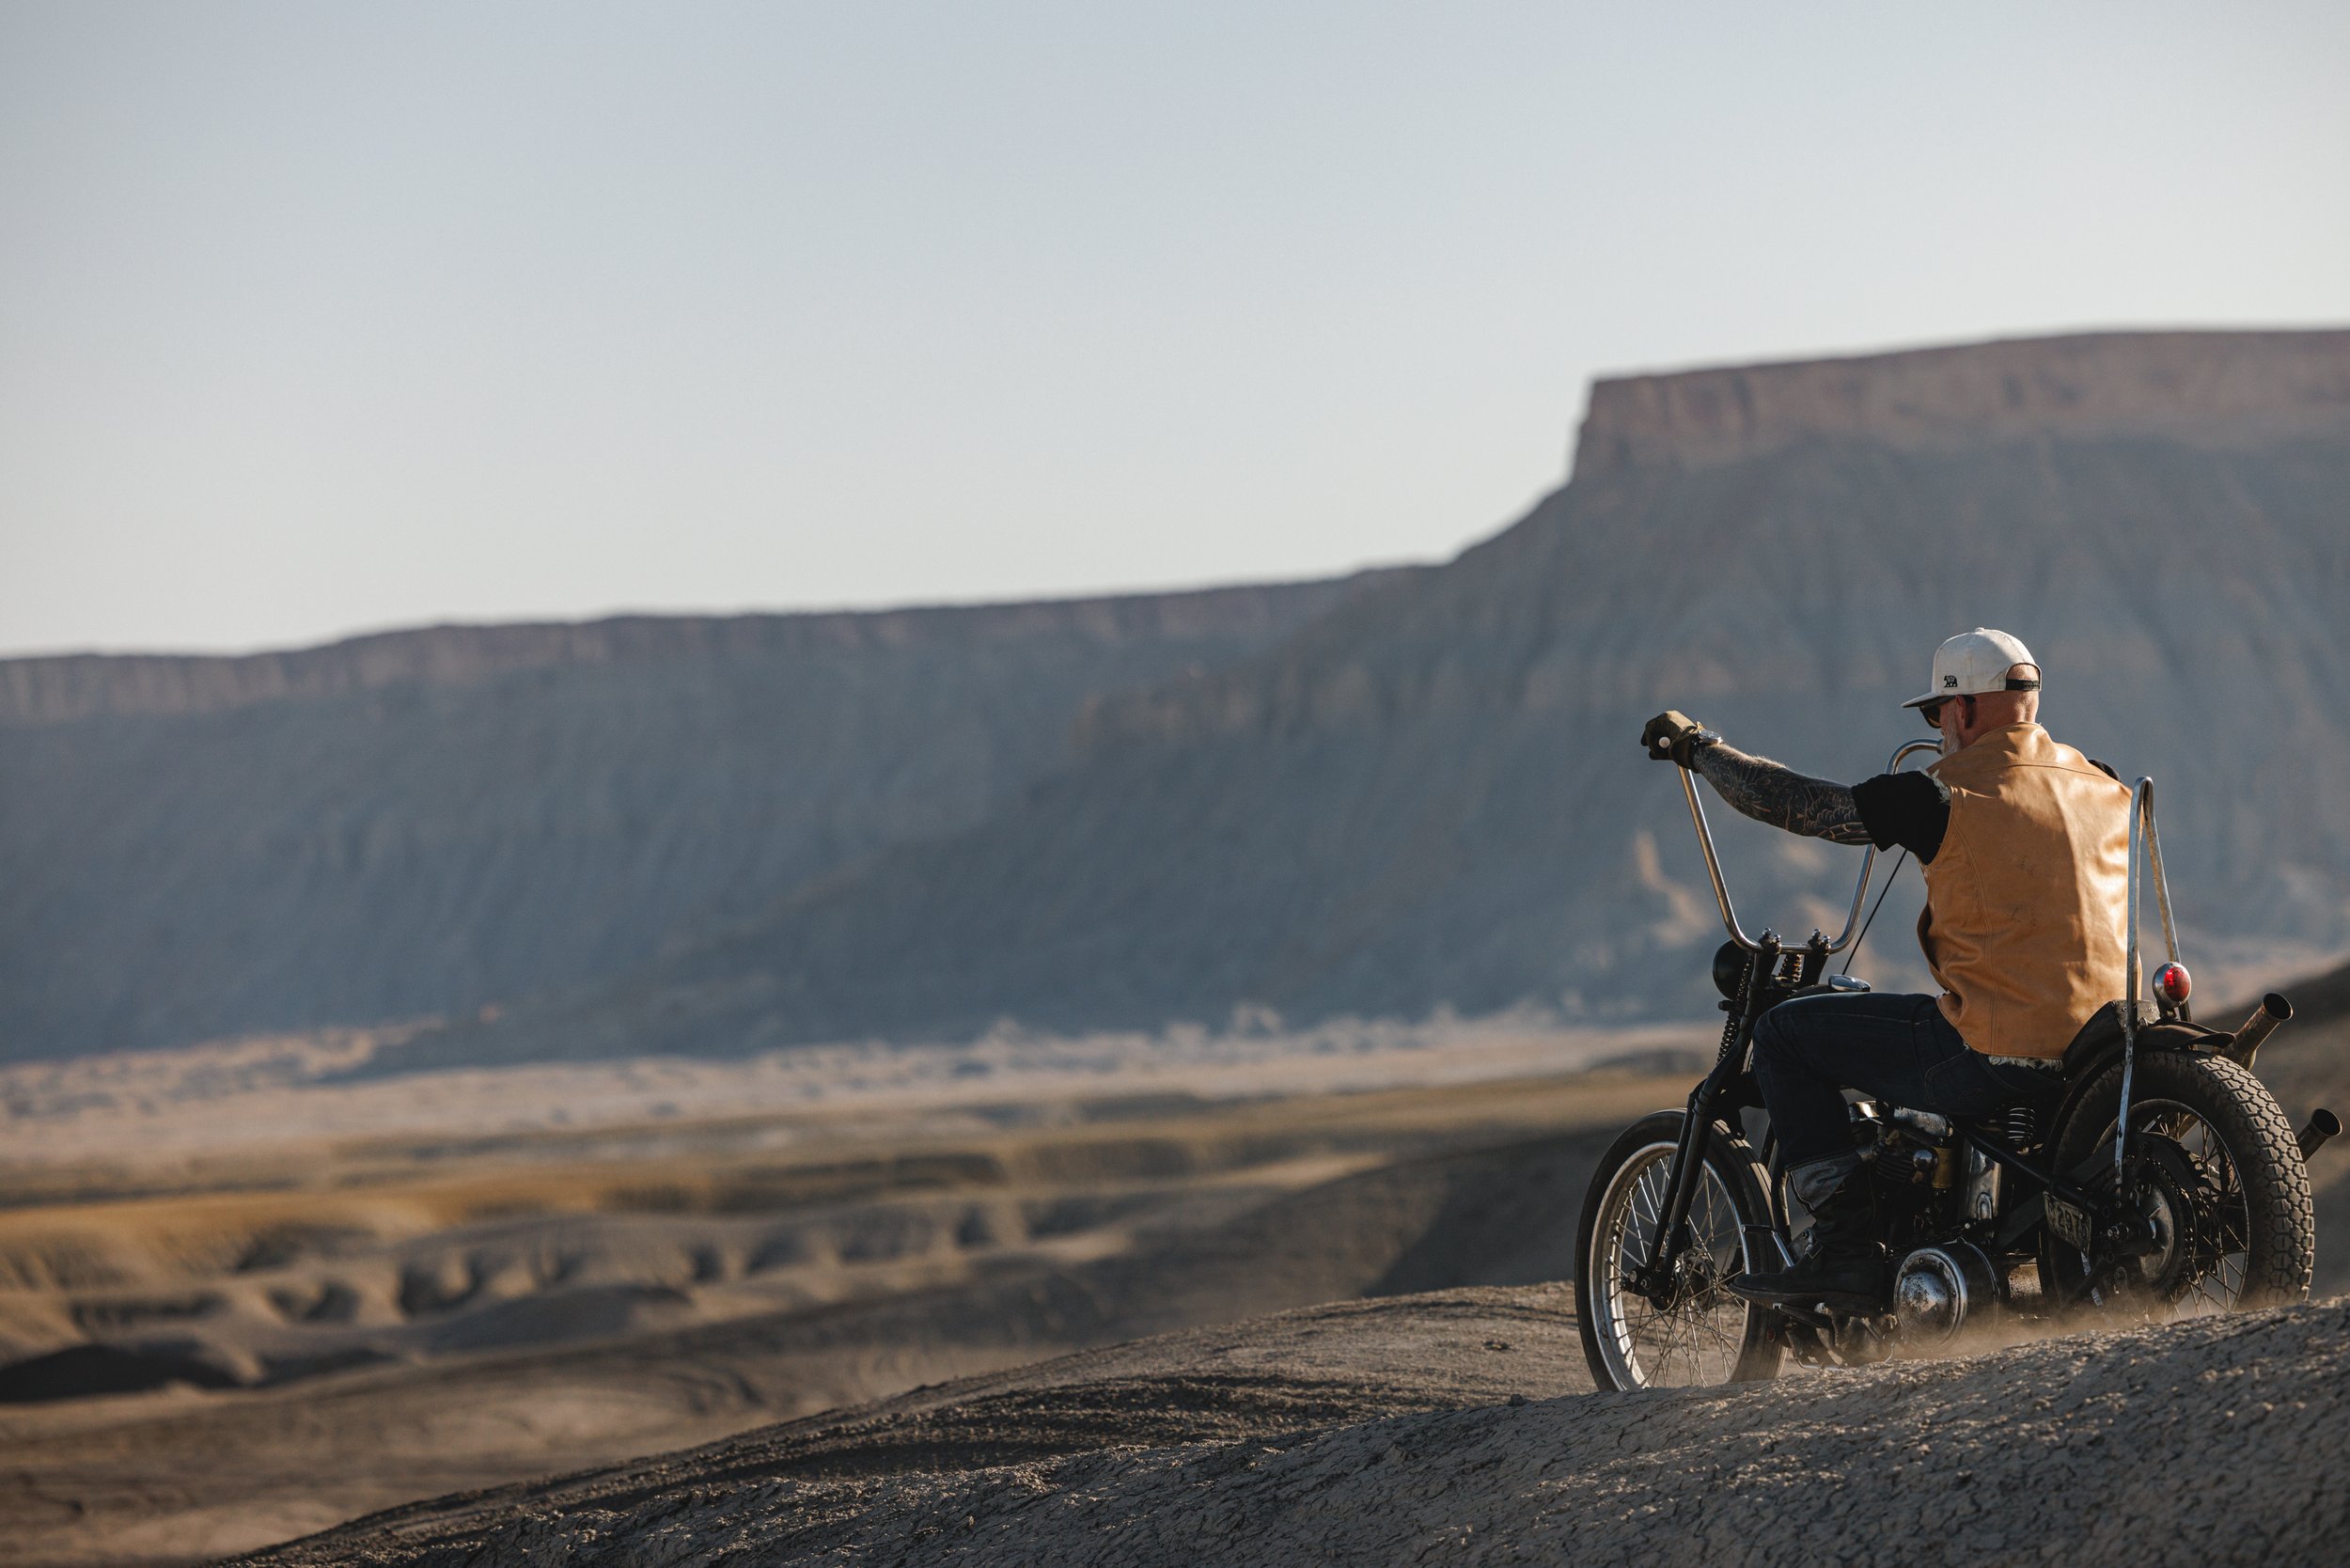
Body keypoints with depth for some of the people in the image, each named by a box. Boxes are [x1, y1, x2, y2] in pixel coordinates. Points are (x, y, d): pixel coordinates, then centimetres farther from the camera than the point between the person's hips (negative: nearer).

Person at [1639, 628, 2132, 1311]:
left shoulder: (1944, 798, -9)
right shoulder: (2105, 786, 10)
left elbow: (1797, 803, -2)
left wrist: (1698, 746, 14)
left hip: (1998, 1059, -8)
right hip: (2105, 1044, 8)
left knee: (1783, 1034, 6)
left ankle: (1846, 1249, 0)